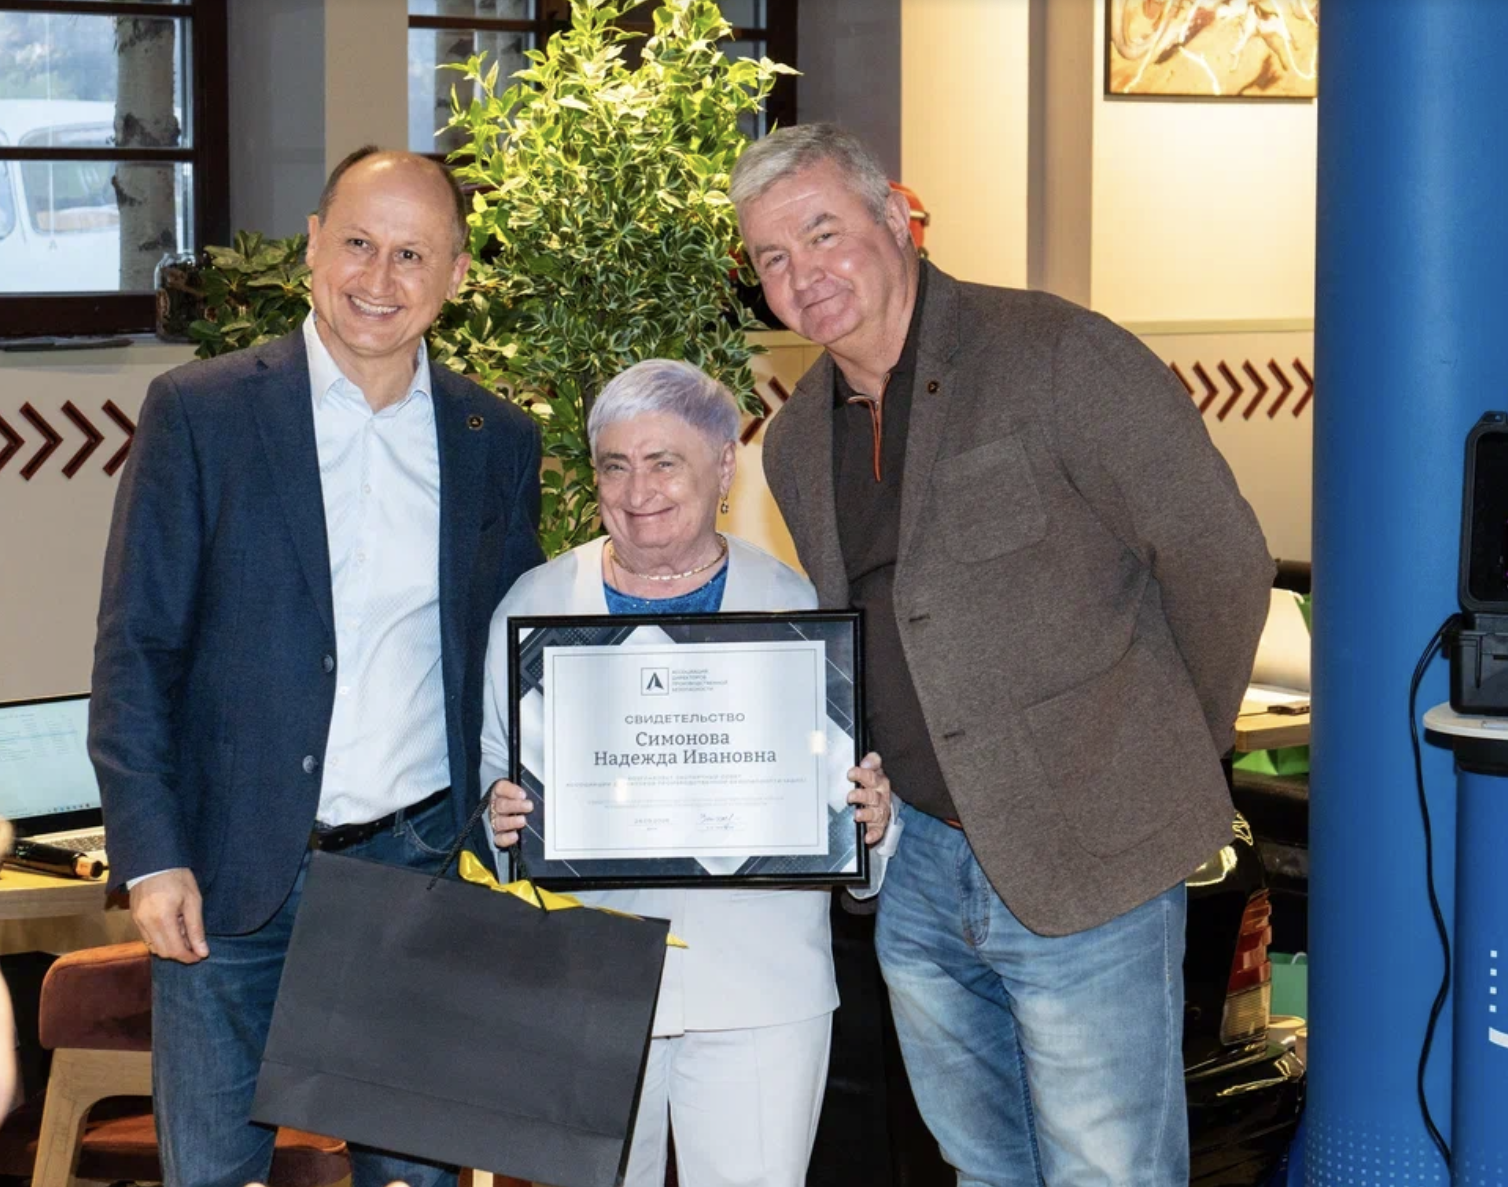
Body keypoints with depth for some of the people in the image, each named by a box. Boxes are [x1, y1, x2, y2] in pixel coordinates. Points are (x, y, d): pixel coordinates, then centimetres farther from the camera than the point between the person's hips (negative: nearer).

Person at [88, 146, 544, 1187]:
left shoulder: (499, 443, 6)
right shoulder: (197, 412, -3)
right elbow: (136, 648, -3)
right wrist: (151, 856, -11)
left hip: (420, 867, 2)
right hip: (230, 876, -2)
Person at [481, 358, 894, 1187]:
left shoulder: (797, 605, 4)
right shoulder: (535, 605, 6)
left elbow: (847, 772, 8)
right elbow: (491, 765, 10)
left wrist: (870, 814, -13)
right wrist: (501, 815, -11)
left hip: (761, 988, -1)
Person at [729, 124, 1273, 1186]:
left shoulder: (1058, 356, -13)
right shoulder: (796, 443, 9)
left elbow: (1219, 561, -11)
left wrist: (1173, 760, -1)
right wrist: (867, 793, 10)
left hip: (1087, 867, -6)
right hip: (916, 866, 6)